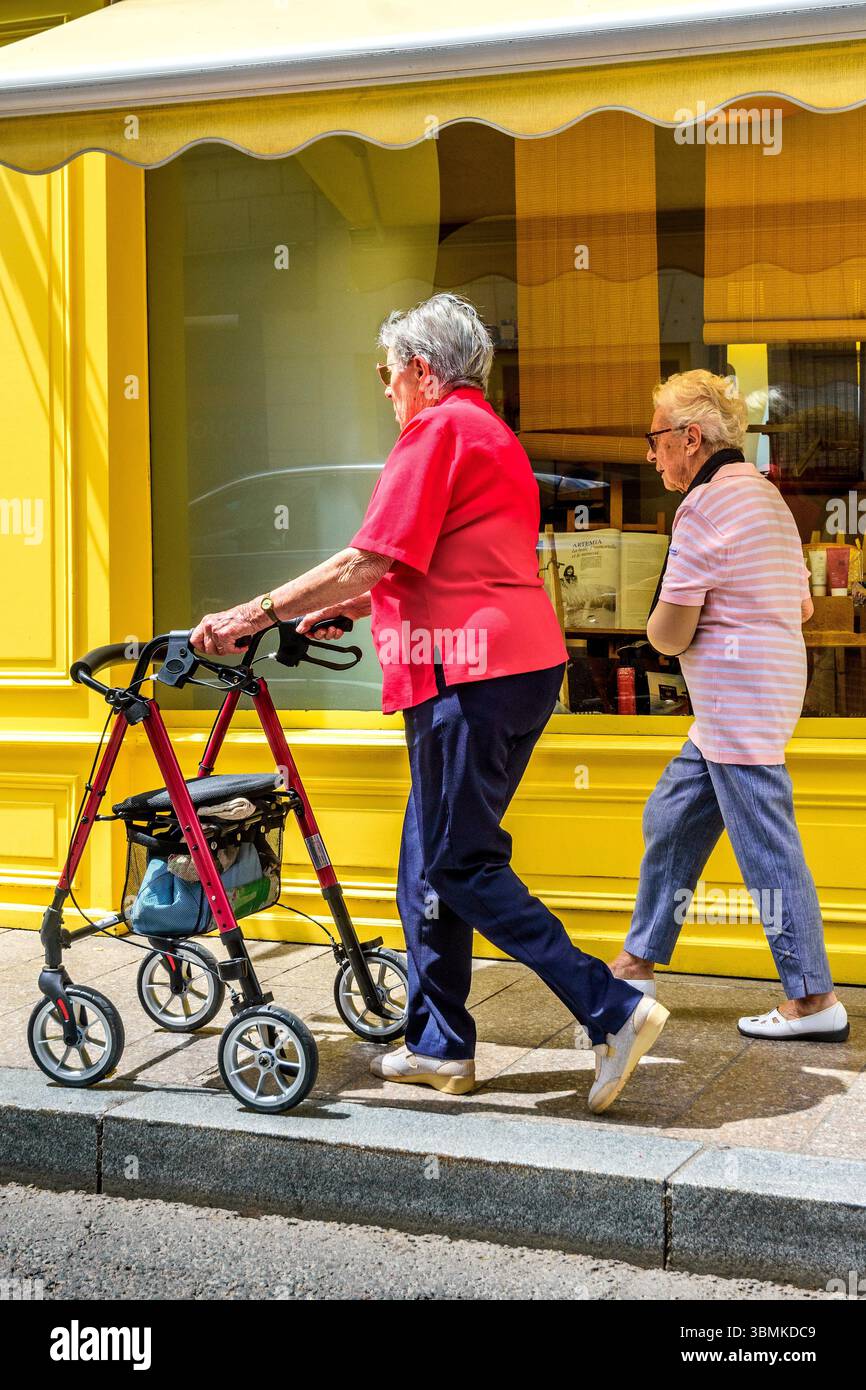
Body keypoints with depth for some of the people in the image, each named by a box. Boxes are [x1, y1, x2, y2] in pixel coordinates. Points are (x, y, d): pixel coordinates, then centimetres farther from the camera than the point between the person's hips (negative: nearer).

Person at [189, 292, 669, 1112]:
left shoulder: (438, 430, -6)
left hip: (471, 675, -10)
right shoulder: (494, 437, 25)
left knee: (460, 866, -7)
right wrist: (350, 606, 29)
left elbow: (370, 561, -14)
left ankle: (613, 1011, -10)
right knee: (431, 860, 15)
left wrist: (255, 615, -9)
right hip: (520, 665, 10)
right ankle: (439, 1047, 21)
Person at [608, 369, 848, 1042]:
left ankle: (814, 999, 1)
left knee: (767, 849, -5)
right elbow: (802, 606, 23)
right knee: (671, 820, 16)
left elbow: (669, 634, -16)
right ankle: (638, 965, 25)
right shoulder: (766, 495, 16)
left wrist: (658, 624, 7)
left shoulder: (705, 505, -15)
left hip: (738, 702, -10)